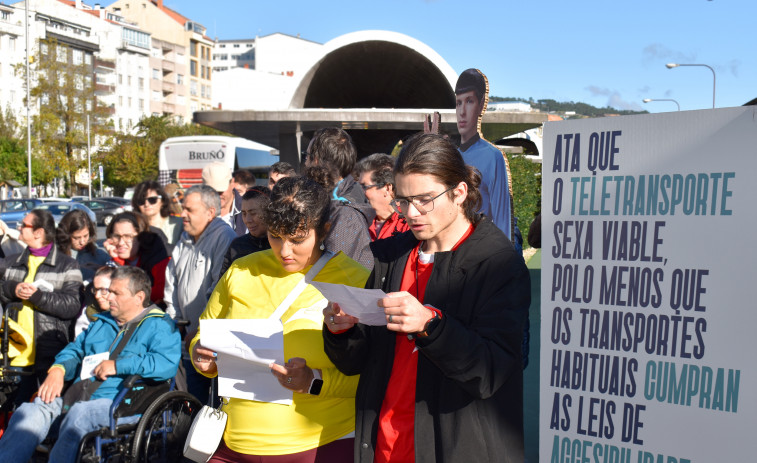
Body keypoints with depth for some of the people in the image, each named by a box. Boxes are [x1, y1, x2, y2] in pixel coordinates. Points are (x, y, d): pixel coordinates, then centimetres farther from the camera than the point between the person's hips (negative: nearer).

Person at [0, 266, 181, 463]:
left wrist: (118, 365, -15)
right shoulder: (101, 323, 28)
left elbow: (167, 364, -16)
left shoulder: (158, 326, 2)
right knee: (30, 411, -18)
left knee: (80, 413, -36)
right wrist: (58, 370, 6)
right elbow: (74, 349, 30)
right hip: (78, 395, 7)